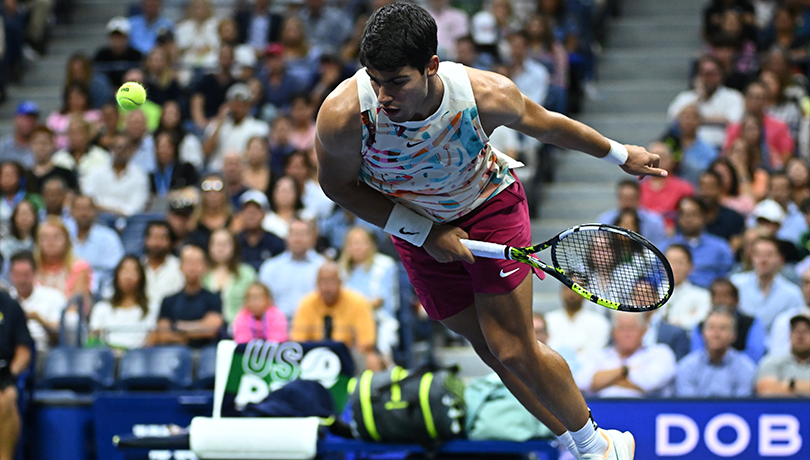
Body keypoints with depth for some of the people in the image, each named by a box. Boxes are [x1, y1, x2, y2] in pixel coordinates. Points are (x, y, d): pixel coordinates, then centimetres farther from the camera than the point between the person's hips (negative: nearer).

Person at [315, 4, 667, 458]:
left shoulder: (487, 95, -33)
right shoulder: (344, 114, -34)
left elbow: (544, 123, -10)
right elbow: (339, 184, -13)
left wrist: (620, 153, 6)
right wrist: (424, 233, -18)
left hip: (490, 207, -2)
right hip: (418, 227, 2)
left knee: (513, 350, -7)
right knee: (491, 350, 10)